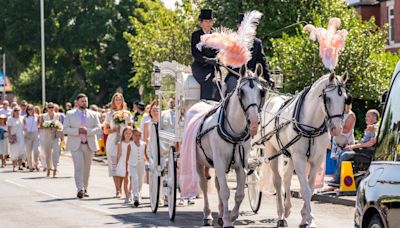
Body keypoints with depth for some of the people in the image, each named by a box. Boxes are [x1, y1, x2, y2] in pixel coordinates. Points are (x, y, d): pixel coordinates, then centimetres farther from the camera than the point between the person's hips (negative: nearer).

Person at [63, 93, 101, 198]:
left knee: (87, 168, 9)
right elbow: (65, 129, -2)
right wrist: (78, 131, -17)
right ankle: (80, 189, -21)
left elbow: (98, 128, 0)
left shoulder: (93, 115, 10)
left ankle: (85, 189, 20)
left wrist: (87, 131, -17)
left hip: (89, 145, 3)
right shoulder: (70, 114, 5)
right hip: (76, 144, -3)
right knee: (79, 167, -14)